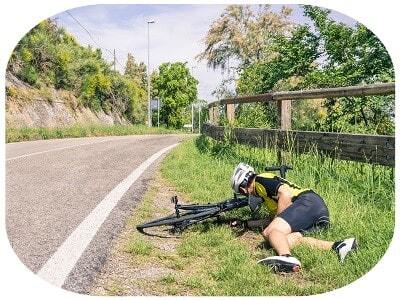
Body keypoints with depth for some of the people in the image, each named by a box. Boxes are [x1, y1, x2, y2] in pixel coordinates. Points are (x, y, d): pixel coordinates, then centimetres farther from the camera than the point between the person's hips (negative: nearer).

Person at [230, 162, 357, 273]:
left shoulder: (259, 180, 5)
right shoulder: (266, 194, 34)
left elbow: (285, 194, -11)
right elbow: (273, 220, 33)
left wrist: (277, 222, -5)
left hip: (308, 201, -9)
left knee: (272, 231, -22)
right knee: (285, 240, -12)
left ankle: (287, 259, -54)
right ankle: (337, 246, -22)